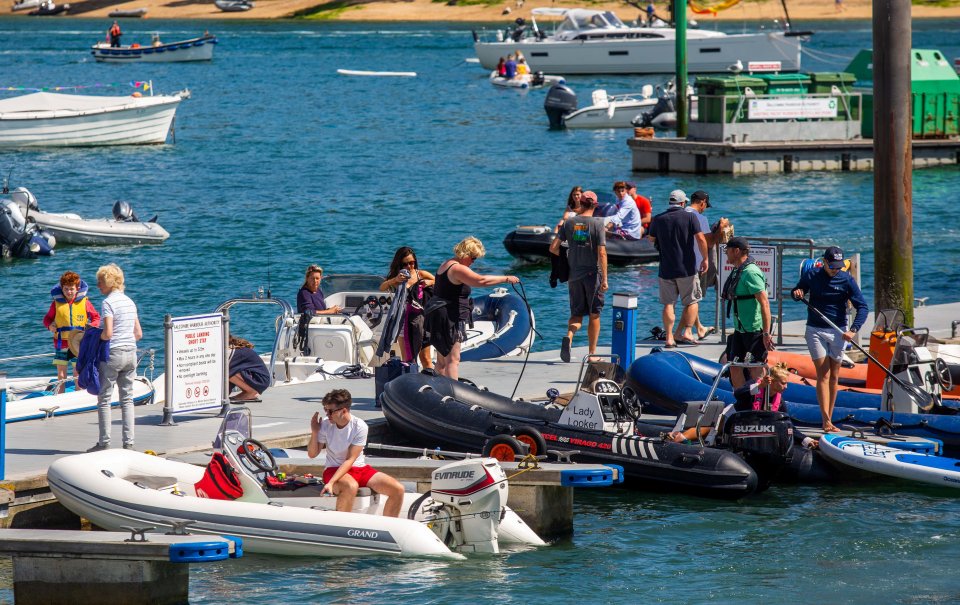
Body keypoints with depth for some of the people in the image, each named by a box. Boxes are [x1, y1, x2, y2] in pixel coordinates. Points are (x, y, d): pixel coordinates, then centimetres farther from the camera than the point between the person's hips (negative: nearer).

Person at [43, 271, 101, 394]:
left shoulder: (84, 302, -1)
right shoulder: (57, 303, 1)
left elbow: (96, 318, 8)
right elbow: (47, 318, 11)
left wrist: (91, 327, -12)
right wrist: (50, 325, -11)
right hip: (61, 344, 1)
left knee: (78, 374, 5)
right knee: (61, 376, 2)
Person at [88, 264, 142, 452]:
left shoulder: (108, 302, -11)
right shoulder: (130, 302, 12)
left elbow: (108, 333, -19)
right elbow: (138, 334, 13)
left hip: (113, 353, -7)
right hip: (131, 353, 7)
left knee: (104, 399, 1)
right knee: (127, 399, 8)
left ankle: (104, 442, -1)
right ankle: (129, 442, 5)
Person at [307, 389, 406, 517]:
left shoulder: (359, 426, -14)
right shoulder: (325, 425, -8)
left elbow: (350, 460, -17)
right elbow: (312, 454, -2)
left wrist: (331, 482, -27)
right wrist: (314, 433, -18)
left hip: (360, 468, 2)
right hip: (334, 469, -2)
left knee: (398, 490, -16)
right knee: (351, 486, -39)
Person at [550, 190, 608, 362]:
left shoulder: (569, 223, 1)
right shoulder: (597, 224, -8)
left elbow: (553, 248, -1)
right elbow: (602, 253, -14)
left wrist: (564, 256, 20)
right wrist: (604, 279, -11)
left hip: (574, 275, 3)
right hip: (592, 274, -3)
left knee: (577, 314, 10)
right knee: (594, 315, 9)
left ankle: (569, 336, -20)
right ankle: (592, 353, 11)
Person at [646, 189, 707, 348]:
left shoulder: (658, 219, 2)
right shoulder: (690, 217, -6)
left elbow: (651, 238, 16)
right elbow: (701, 239, -12)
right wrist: (705, 259, -2)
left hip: (666, 269, 2)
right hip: (687, 268, -2)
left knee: (668, 304, 6)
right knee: (692, 302, 11)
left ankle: (669, 338, 0)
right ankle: (686, 333, 0)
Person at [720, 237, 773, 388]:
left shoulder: (751, 273, -18)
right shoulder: (736, 272, 12)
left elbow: (764, 303, -22)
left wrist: (766, 333, -25)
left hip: (755, 330, -9)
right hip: (740, 330, 9)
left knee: (756, 371, -4)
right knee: (735, 369, 10)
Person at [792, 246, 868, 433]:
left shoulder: (847, 279, -4)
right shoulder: (811, 276, -3)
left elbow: (862, 307, -6)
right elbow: (797, 291, 14)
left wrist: (853, 330, -19)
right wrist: (797, 293, -12)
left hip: (838, 332, 1)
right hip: (815, 331, -1)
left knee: (834, 377, 7)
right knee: (823, 375, -10)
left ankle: (829, 419, 17)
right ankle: (826, 421, -15)